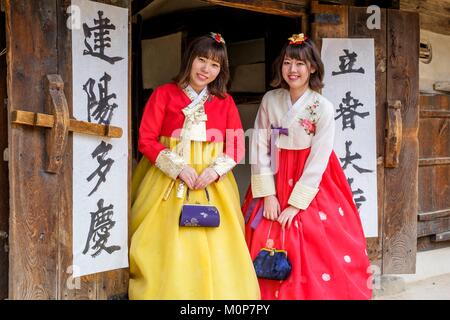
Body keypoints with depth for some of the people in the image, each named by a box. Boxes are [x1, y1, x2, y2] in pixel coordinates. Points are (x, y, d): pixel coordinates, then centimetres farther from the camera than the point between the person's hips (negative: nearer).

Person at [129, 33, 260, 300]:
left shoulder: (225, 102, 10)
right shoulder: (164, 94, 3)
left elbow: (237, 145, 8)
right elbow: (146, 140, -3)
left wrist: (216, 170, -10)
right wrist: (178, 167, -13)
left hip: (213, 184, 2)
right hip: (168, 182, -2)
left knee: (216, 249, -1)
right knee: (170, 249, -5)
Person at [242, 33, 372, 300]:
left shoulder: (323, 108, -10)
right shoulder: (270, 101, -1)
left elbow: (318, 160, -11)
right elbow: (260, 148, -2)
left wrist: (296, 204, -13)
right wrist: (268, 195, -9)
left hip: (311, 184, -2)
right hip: (276, 182, 3)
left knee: (314, 252, -5)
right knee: (268, 248, 2)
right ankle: (271, 295, 20)